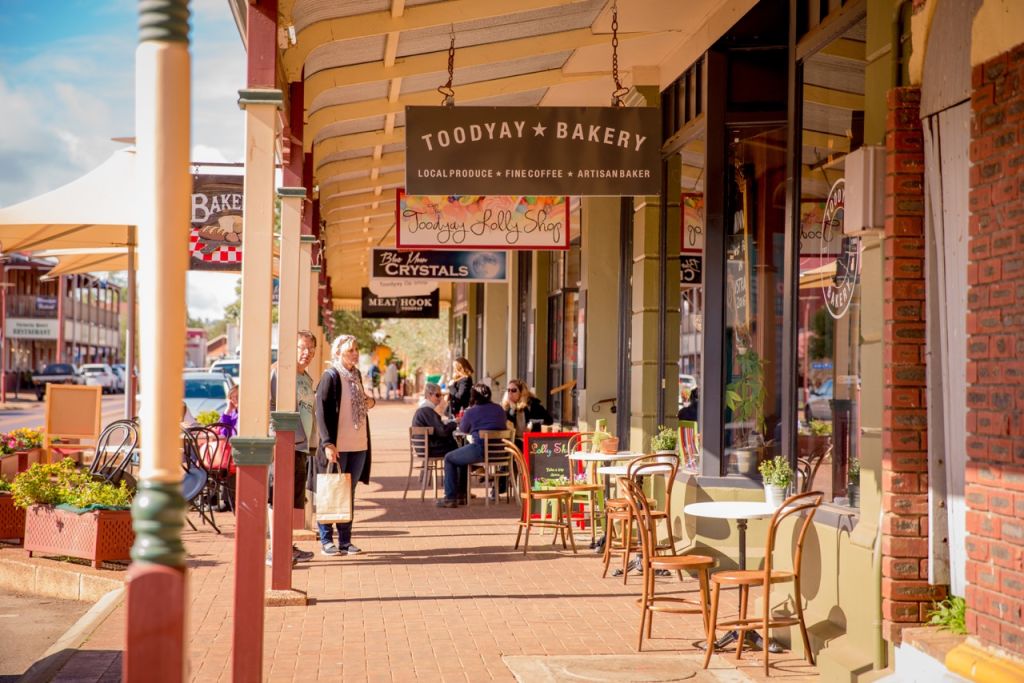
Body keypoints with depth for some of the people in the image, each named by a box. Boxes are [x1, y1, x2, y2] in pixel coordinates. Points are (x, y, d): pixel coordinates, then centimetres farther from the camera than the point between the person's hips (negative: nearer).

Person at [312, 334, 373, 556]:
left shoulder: (356, 375, 14)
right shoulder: (330, 376, -10)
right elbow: (322, 411, -15)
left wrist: (367, 404, 9)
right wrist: (328, 443, -21)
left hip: (358, 446, 7)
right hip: (337, 447, -7)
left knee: (349, 494, 10)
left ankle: (345, 541, 15)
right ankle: (326, 540, 9)